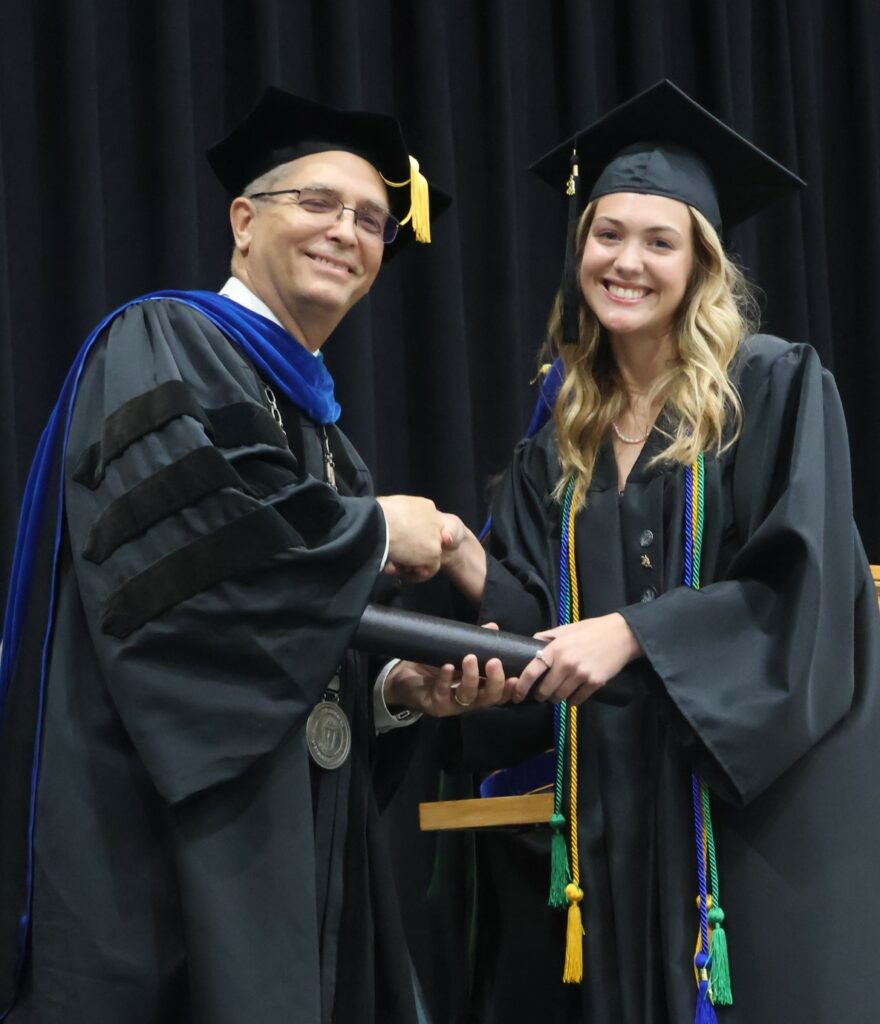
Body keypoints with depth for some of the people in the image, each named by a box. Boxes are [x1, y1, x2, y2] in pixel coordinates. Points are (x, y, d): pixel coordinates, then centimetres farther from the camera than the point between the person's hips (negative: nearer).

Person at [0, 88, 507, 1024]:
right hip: (162, 839, -8)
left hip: (288, 842, 8)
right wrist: (373, 532, -8)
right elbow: (174, 529, -22)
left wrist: (399, 691, 1)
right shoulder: (160, 345, -2)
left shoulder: (317, 425, 22)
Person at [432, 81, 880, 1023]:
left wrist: (633, 632, -20)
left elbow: (802, 588, -12)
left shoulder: (777, 390, -3)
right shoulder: (562, 435, 13)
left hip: (756, 794, -5)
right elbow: (542, 623, 10)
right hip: (612, 798, 5)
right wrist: (465, 560, -9)